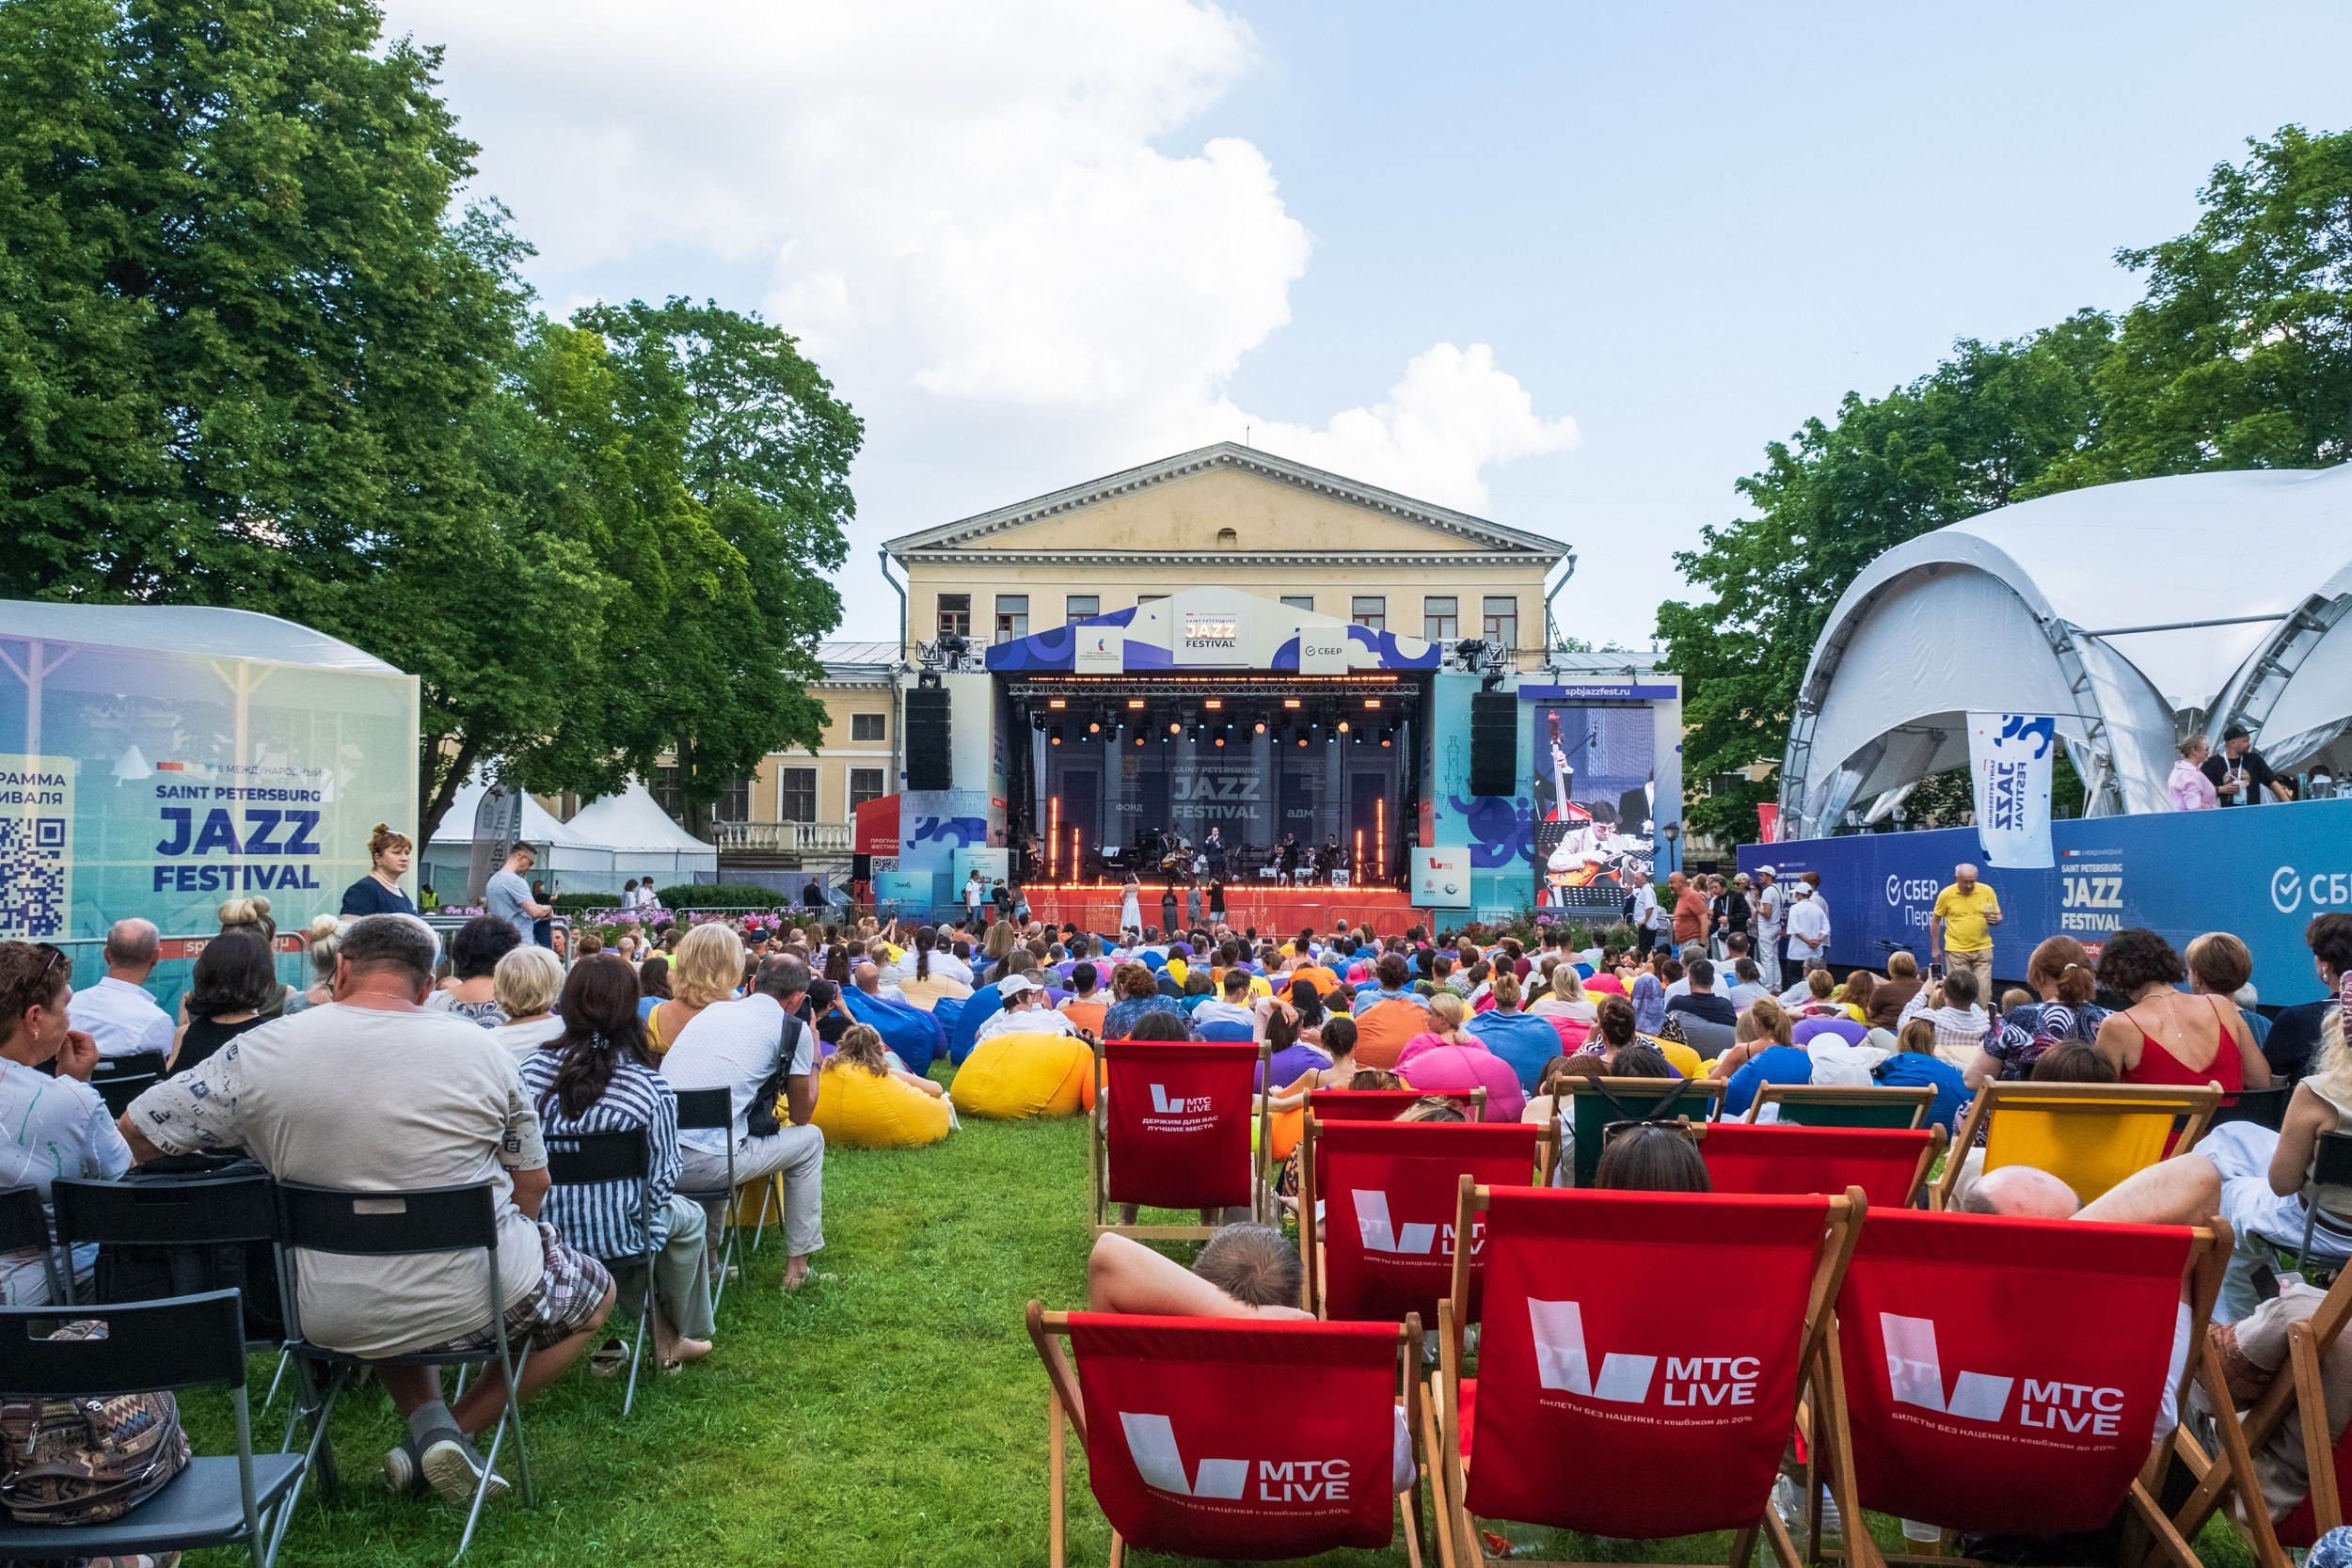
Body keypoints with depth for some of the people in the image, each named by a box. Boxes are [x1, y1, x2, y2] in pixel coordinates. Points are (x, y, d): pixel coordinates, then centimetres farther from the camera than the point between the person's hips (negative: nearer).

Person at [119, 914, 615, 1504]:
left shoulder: (263, 1050, -8)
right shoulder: (480, 1050, -9)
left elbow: (135, 1129, 2)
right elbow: (532, 1184, 1)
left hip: (332, 1318, 3)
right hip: (472, 1302, -3)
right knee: (597, 1293, 26)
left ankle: (428, 1420, 14)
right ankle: (456, 1433, 12)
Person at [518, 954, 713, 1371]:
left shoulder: (533, 1066, -7)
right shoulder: (651, 1086, -18)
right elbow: (663, 1179, -13)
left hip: (541, 1231, 5)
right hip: (615, 1238, -4)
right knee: (689, 1217, 28)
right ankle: (679, 1337, 41)